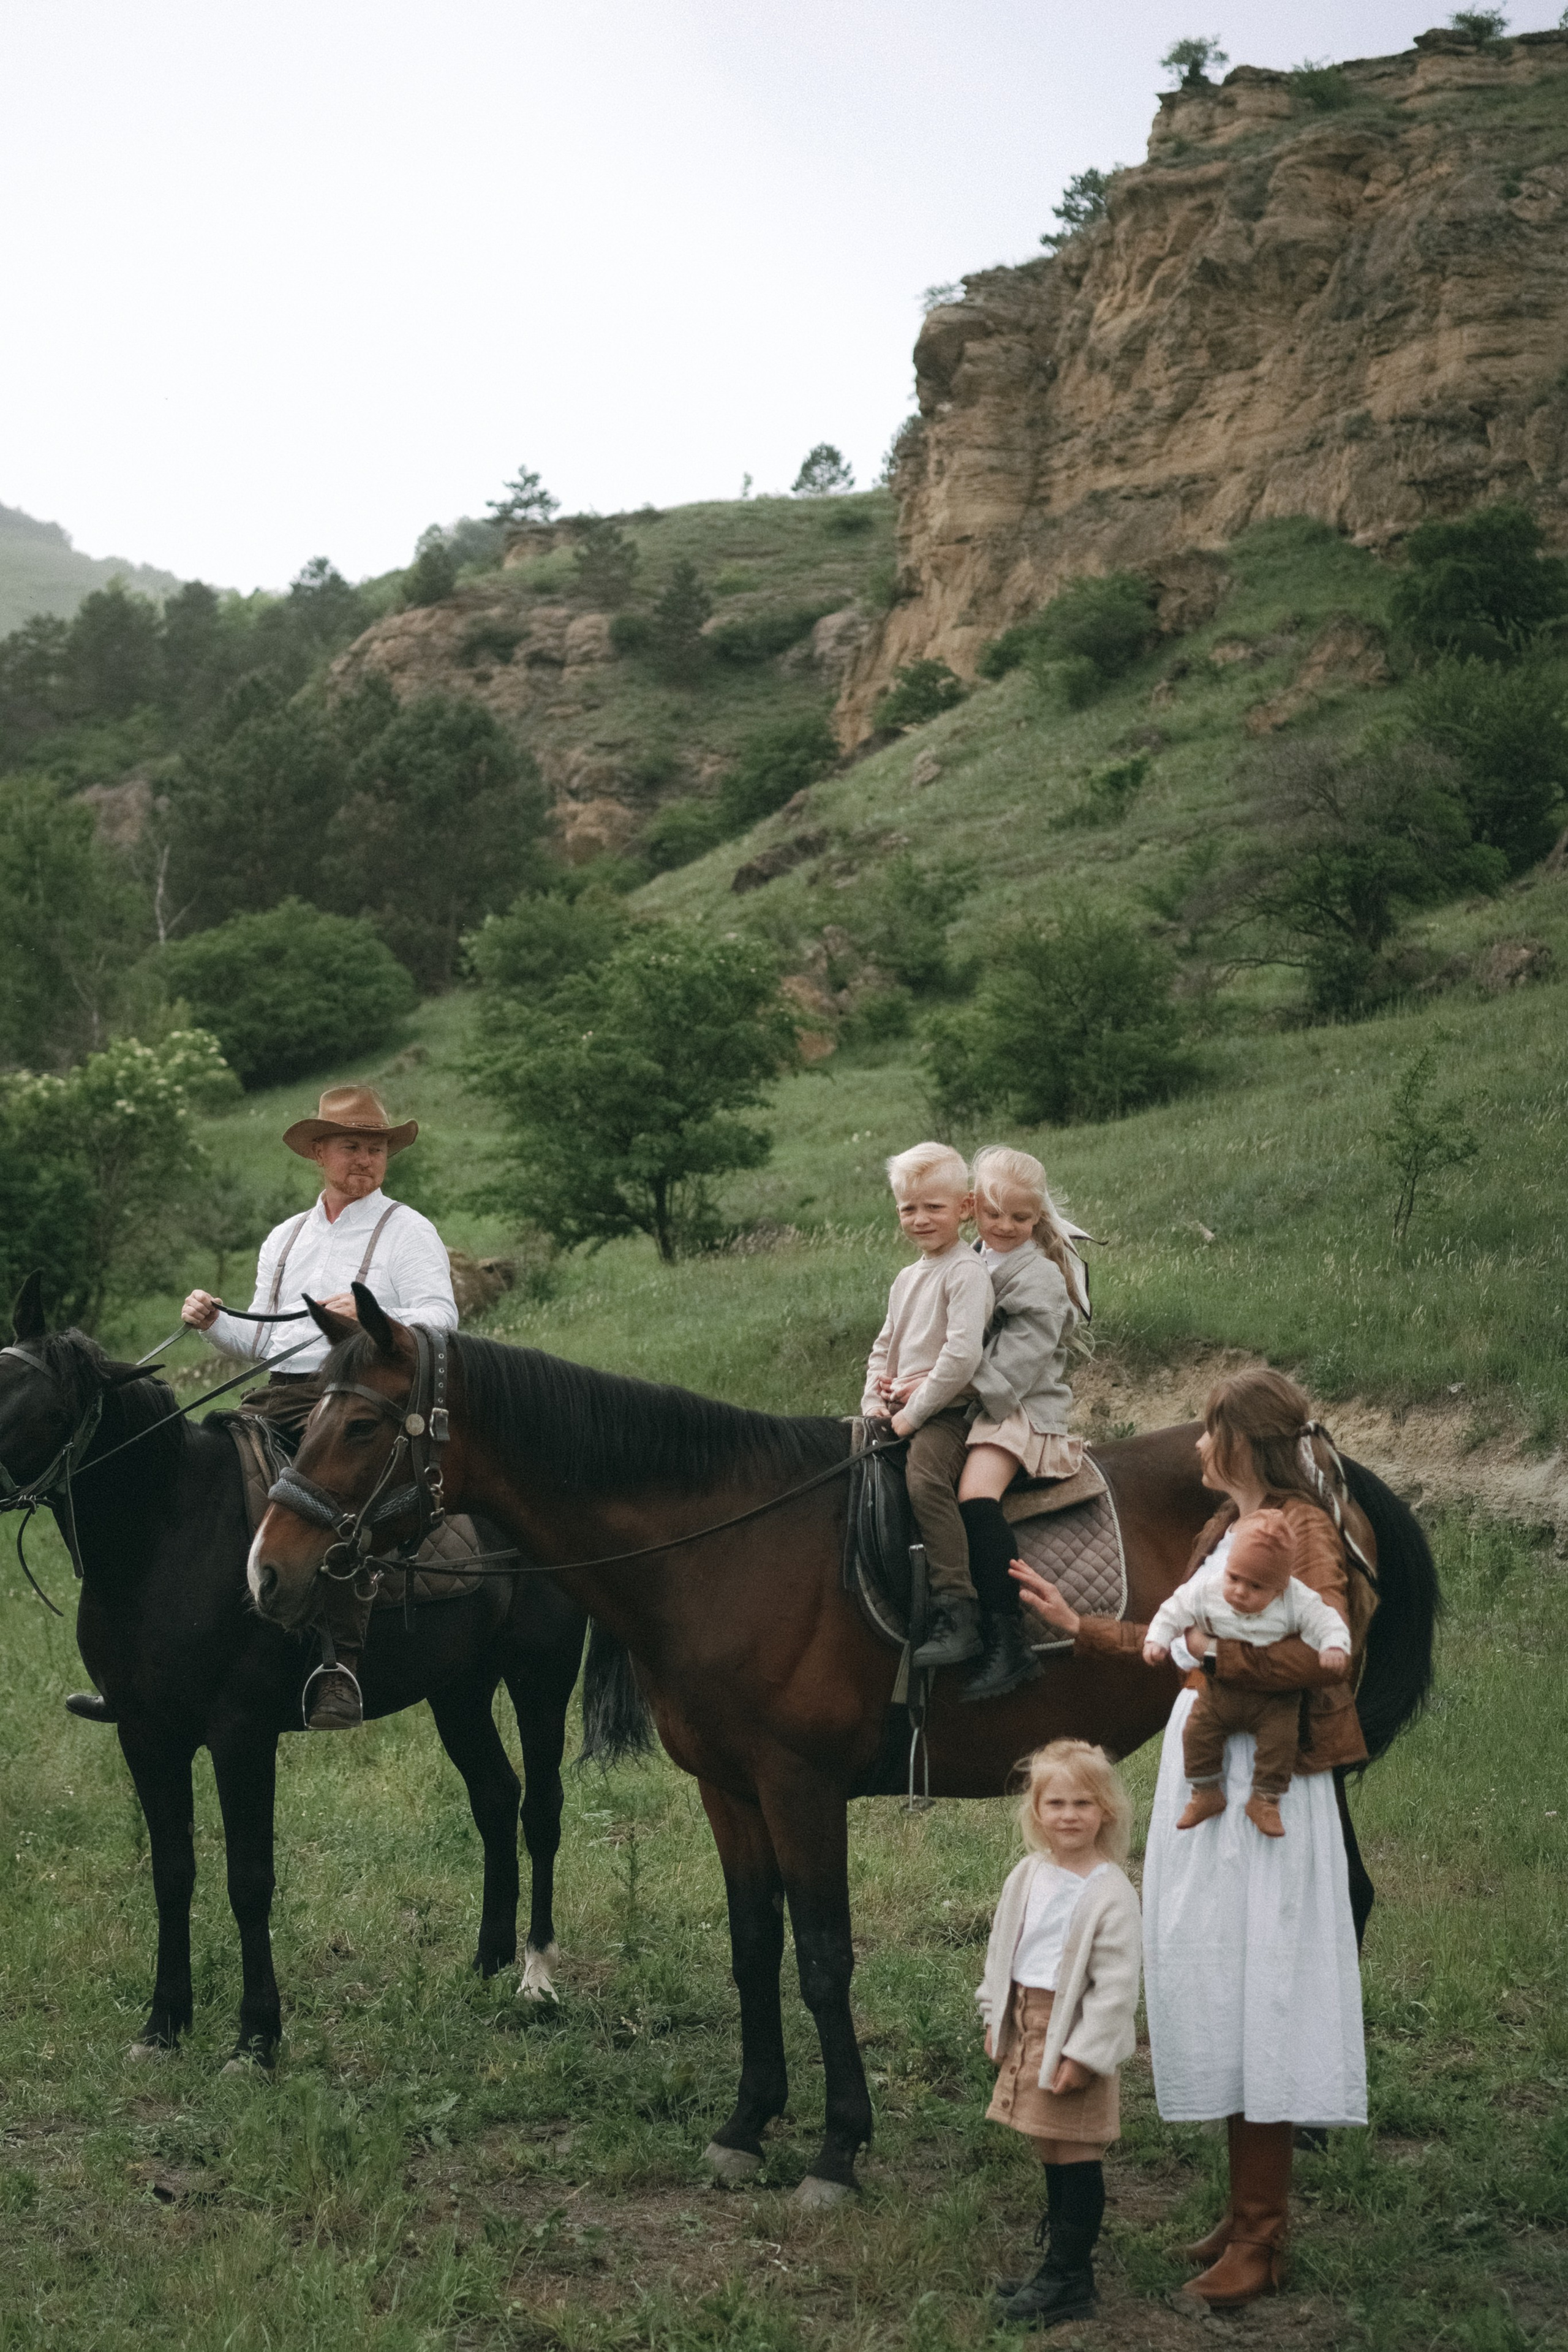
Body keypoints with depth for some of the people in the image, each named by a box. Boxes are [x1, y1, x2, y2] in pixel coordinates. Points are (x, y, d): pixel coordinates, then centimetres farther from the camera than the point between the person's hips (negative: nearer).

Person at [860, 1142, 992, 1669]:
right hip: (899, 1412, 10)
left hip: (946, 1409, -10)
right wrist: (873, 1399, 8)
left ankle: (958, 1615, -34)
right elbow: (884, 1347, 27)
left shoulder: (967, 1273, -9)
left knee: (925, 1479, -31)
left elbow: (962, 1356, -19)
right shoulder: (907, 1279, 19)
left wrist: (914, 1412, -16)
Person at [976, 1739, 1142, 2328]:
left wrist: (1085, 2055, -18)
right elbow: (1001, 1952, 16)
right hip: (1026, 2027, 7)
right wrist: (996, 2021, 13)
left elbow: (1116, 1984, -16)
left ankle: (1068, 2283, 6)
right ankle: (1059, 2266, 25)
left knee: (1076, 2159, -2)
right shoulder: (1028, 1877, 5)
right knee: (1050, 2155, 15)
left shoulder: (1111, 1892, -15)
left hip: (1075, 2036, -7)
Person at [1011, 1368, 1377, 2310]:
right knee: (1216, 1994, 13)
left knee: (1256, 1996, -3)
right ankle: (1253, 2209, 24)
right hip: (1200, 1777, 9)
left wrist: (1216, 1652, -20)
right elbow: (1177, 1644, 24)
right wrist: (1077, 1623, 25)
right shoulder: (1226, 1529, 14)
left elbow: (1321, 1651, -28)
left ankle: (1260, 2239, 5)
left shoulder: (1302, 1528, -13)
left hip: (1261, 1789, -9)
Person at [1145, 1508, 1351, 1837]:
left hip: (1274, 1697, -2)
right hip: (1220, 1691, 2)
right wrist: (1157, 1640, -16)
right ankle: (1206, 1794, 11)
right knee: (1197, 1731, -9)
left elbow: (1326, 1622, -14)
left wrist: (1335, 1648, -34)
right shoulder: (1207, 1593, -13)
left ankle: (1265, 1800, 2)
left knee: (1280, 1737, -18)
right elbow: (1173, 1612, -2)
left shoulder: (1296, 1601, -17)